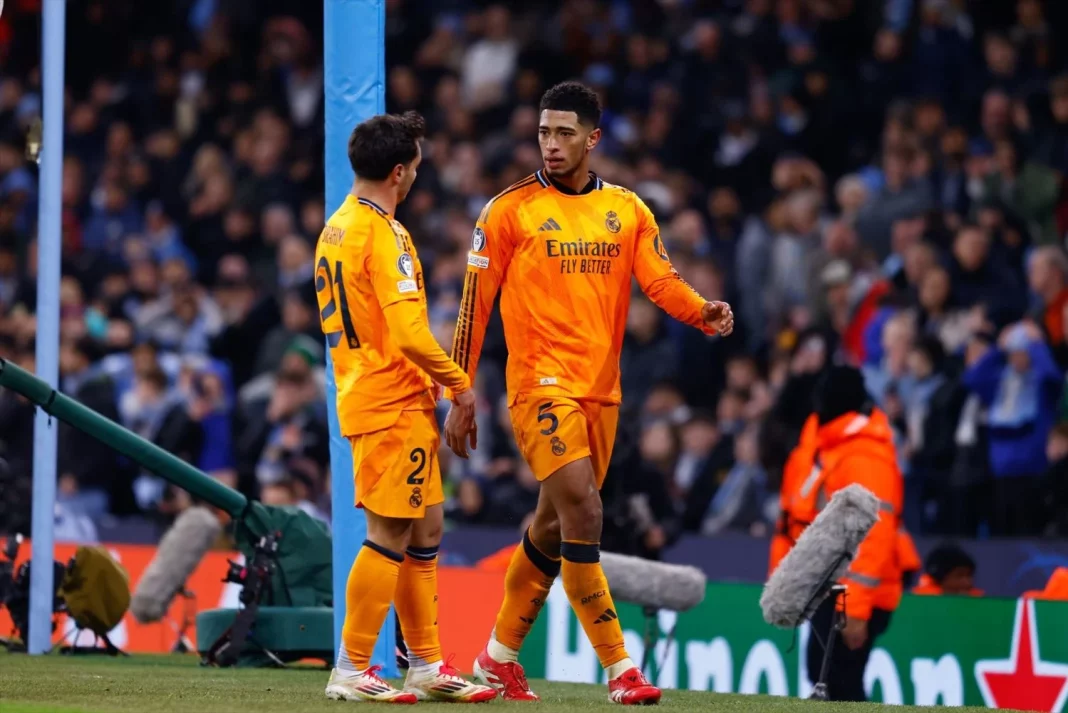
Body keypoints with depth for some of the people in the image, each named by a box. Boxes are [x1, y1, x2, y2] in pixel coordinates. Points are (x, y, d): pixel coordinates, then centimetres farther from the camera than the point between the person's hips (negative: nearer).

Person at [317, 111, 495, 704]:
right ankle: (352, 672, -2)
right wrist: (459, 384, -10)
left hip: (366, 395, 10)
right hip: (394, 406, -10)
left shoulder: (337, 227, 13)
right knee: (390, 535, -5)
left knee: (425, 531, 14)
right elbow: (409, 334, -23)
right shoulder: (383, 234, -17)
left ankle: (426, 666, 18)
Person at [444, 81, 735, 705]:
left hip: (602, 389, 5)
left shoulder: (628, 210, 9)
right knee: (584, 512, -17)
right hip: (540, 383, -5)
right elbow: (474, 308, 1)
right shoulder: (510, 210, -1)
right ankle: (620, 668, -16)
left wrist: (703, 313, -24)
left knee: (554, 525, 12)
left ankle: (500, 655, 28)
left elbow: (662, 281, -2)